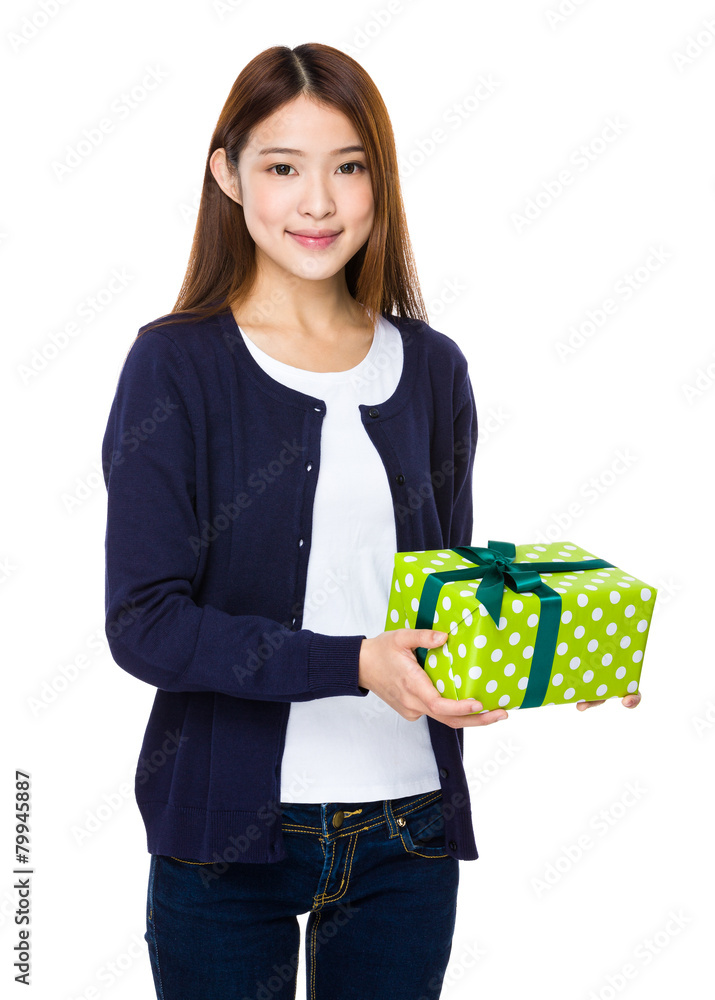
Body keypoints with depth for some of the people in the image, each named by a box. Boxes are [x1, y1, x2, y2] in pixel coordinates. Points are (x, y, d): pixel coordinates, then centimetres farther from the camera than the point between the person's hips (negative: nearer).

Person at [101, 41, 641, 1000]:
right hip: (230, 830, -3)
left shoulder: (432, 369, 5)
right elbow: (144, 623, -13)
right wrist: (356, 665, -24)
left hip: (409, 831, 4)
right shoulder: (176, 366, -7)